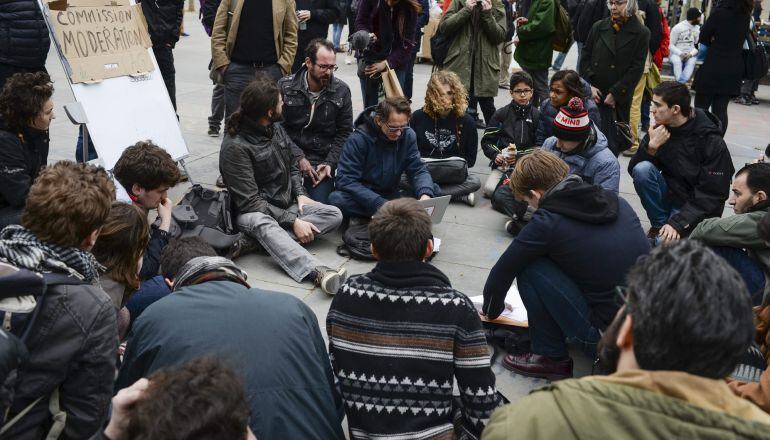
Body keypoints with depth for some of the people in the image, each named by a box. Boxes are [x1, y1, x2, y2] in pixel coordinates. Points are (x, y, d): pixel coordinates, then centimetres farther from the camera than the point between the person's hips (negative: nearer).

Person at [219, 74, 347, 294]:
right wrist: (292, 221, -24)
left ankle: (259, 241, -31)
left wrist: (300, 194, 0)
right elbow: (249, 201, -20)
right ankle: (318, 272, -65)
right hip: (253, 212, -7)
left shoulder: (276, 129, 7)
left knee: (334, 215, -16)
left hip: (287, 205, 7)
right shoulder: (234, 146, -17)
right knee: (262, 224, -42)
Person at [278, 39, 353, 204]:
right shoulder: (285, 87, -2)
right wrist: (298, 158, -16)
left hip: (322, 159, 1)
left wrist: (330, 163, -8)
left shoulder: (341, 90, 2)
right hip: (289, 157, -1)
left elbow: (344, 132, 4)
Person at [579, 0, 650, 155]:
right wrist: (588, 85, -3)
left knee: (612, 142, 1)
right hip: (592, 94, 2)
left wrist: (615, 94, -10)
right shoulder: (599, 27, 6)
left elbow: (636, 69, -6)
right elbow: (585, 56, 8)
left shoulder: (641, 33, -2)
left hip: (618, 99, -2)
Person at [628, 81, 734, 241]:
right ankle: (659, 224, -6)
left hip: (695, 208, -5)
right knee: (642, 169, -23)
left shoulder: (712, 142, -19)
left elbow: (712, 196, -18)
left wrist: (677, 223, -25)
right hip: (668, 195, 5)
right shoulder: (661, 129, -5)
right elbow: (633, 169, -4)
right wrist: (651, 147, -24)